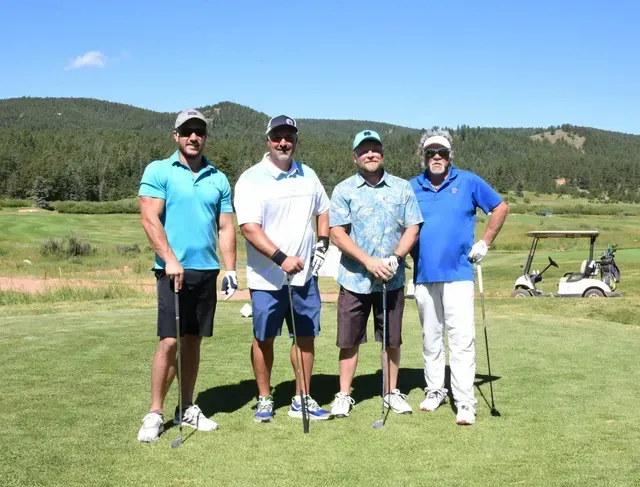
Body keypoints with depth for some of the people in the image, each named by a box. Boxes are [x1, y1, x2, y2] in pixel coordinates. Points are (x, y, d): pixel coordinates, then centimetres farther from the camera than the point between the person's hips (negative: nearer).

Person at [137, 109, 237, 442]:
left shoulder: (218, 179, 11)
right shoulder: (158, 171, -2)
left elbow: (225, 227, 11)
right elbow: (149, 218, -10)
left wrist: (230, 269, 3)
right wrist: (170, 259, -19)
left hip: (207, 270, 4)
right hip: (173, 270, -4)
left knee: (193, 341, 10)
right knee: (169, 341, -7)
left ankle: (187, 409, 20)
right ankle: (155, 414, 3)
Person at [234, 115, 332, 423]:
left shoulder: (308, 176, 8)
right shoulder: (251, 179, -9)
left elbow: (323, 210, 24)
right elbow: (249, 227, -19)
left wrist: (322, 245, 10)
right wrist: (282, 258, -28)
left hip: (304, 274, 5)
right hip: (267, 278, -4)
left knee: (306, 337, 8)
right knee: (264, 339, 5)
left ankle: (302, 399, 20)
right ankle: (264, 399, 21)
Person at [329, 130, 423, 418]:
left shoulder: (402, 188, 5)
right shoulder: (344, 190, 0)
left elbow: (412, 228, 3)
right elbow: (337, 234, -7)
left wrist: (395, 258, -13)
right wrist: (368, 261, -16)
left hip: (392, 280, 2)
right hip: (354, 279, -1)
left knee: (392, 340, 10)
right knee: (349, 340, 5)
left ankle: (392, 392, 24)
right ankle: (344, 395, 16)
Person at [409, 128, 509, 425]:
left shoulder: (468, 182, 1)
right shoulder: (411, 188, 7)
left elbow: (500, 208, 9)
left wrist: (485, 243, 3)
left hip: (458, 273, -3)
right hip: (424, 275, 3)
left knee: (462, 339, -9)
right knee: (430, 338, 13)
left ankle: (465, 402, -6)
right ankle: (434, 390, 26)